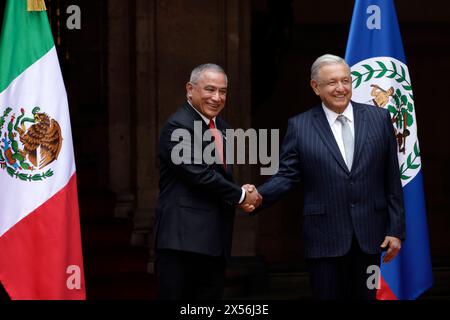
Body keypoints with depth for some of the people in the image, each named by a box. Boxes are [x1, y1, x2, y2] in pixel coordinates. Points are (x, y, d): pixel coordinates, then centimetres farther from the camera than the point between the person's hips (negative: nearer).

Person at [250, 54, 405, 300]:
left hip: (369, 235, 2)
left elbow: (392, 180, 5)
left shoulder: (379, 119, 5)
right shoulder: (299, 126, 1)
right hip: (325, 238, -1)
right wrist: (259, 196, -22)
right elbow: (287, 175, -2)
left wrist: (396, 230, 3)